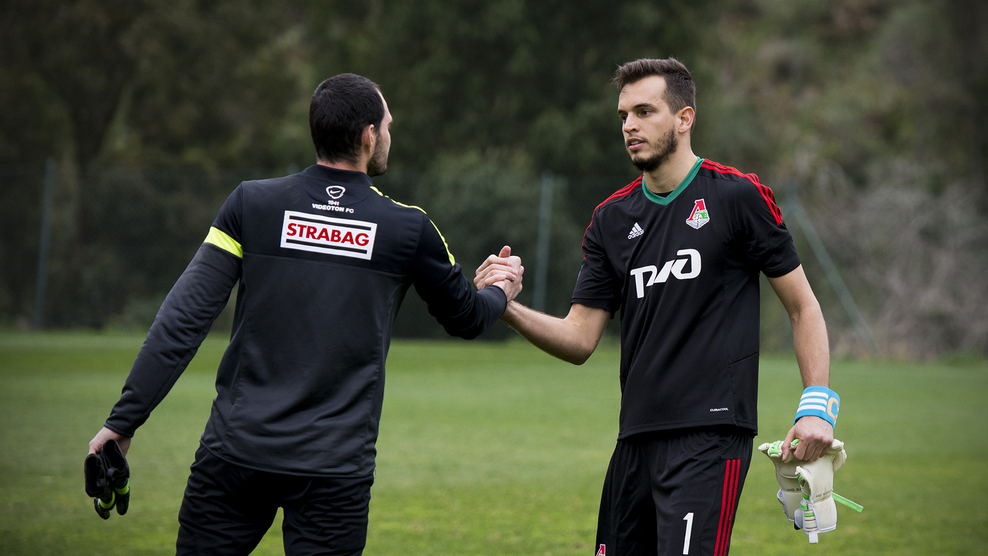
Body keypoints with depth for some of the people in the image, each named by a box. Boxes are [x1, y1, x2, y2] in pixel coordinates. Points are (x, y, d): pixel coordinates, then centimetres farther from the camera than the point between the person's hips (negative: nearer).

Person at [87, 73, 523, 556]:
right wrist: (500, 293, 39)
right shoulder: (409, 229, -1)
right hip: (334, 469, -1)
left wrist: (123, 421, -2)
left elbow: (184, 318, -4)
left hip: (235, 450, 1)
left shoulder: (251, 204, 0)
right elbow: (464, 317, 16)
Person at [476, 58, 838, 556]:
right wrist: (508, 309, -8)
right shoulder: (612, 219, 13)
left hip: (712, 435, -6)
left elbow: (803, 307, 2)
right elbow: (580, 339, 9)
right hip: (636, 440, 6)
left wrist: (816, 406, -8)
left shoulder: (738, 197, -2)